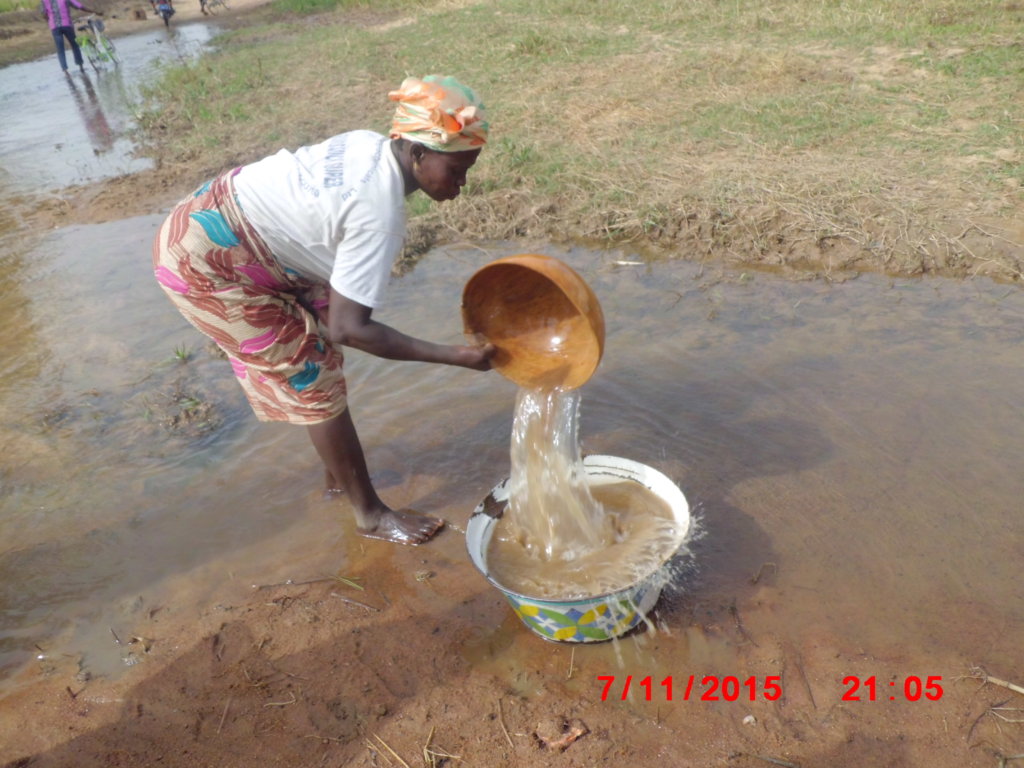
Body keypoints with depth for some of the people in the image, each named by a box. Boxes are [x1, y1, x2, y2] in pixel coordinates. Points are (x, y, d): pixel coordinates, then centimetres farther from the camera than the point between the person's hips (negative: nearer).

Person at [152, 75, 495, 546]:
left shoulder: (370, 146, -3)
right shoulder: (380, 215, -27)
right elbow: (348, 329, -27)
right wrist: (457, 357, -23)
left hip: (209, 219, 9)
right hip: (205, 264, -9)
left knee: (317, 349, 15)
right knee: (314, 376, -3)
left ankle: (339, 473, 32)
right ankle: (370, 514, 12)